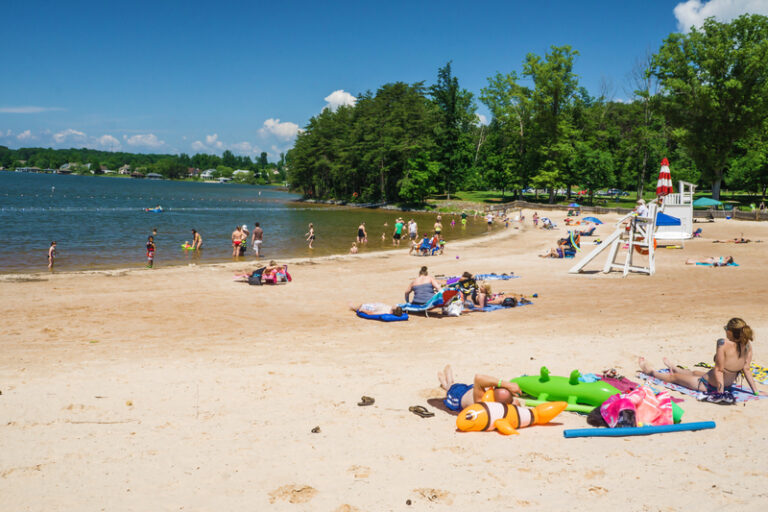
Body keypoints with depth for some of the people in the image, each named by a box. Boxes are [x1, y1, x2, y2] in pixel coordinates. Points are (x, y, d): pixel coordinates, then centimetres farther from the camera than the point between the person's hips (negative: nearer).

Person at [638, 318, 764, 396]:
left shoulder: (723, 344, -32)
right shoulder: (747, 345, -13)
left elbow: (719, 370, -28)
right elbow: (746, 369, -8)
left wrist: (720, 392, -23)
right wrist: (755, 391, 1)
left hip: (709, 385, -7)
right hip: (729, 384, 7)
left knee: (674, 377, 21)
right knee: (694, 372, 38)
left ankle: (652, 371, 47)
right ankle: (673, 368, 69)